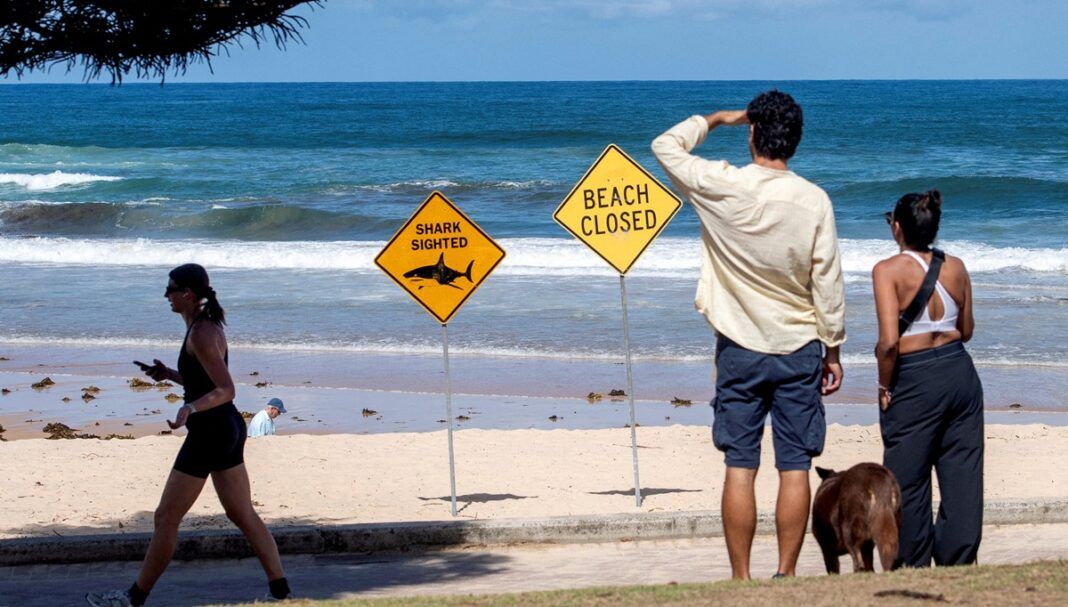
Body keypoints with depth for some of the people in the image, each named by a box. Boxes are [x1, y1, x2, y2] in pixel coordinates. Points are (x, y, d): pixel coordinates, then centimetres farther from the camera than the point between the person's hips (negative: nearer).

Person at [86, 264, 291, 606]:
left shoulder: (200, 335, -18)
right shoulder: (208, 326, 13)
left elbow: (225, 390, -23)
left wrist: (190, 408, -38)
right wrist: (169, 374, 13)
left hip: (209, 433, -10)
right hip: (228, 428, 10)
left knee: (166, 517, -1)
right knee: (243, 514, 13)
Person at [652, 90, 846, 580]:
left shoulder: (719, 187, -10)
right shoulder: (814, 200, -8)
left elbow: (667, 145, 8)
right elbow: (828, 283, -3)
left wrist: (717, 119, 20)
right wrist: (833, 349, 7)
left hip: (741, 350, 0)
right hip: (800, 349, 0)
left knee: (740, 468, 2)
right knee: (795, 468, 3)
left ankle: (741, 581, 2)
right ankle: (786, 577, 4)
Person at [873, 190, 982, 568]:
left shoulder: (888, 271, -13)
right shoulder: (956, 267, 3)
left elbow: (889, 341, -19)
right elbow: (966, 330, 13)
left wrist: (885, 386, -7)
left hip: (914, 380, -5)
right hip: (960, 372, 5)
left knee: (908, 480, 8)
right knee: (963, 473, 10)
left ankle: (913, 568, 14)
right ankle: (959, 561, 13)